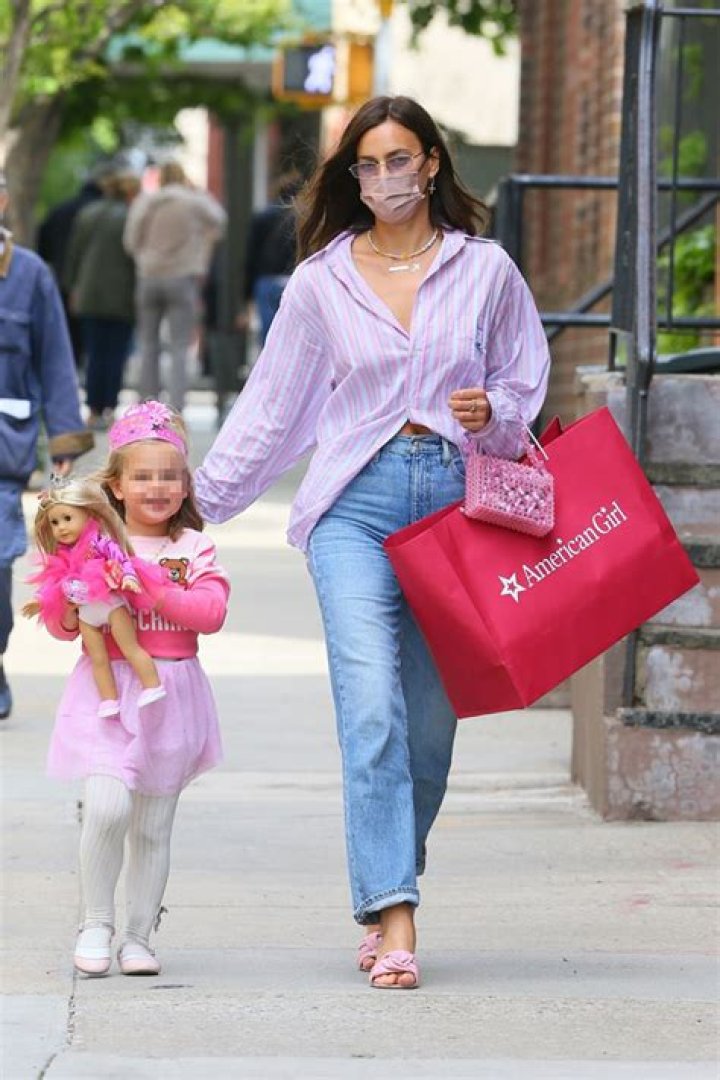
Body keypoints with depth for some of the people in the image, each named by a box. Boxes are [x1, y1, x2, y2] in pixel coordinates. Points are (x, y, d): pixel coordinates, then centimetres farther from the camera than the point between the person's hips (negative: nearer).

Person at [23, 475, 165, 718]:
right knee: (98, 659, 7)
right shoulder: (63, 556, 10)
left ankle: (153, 687, -2)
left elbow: (121, 558, -19)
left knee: (130, 648, -6)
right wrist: (41, 600, 21)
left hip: (110, 603, -6)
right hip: (85, 613, 6)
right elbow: (56, 583, 21)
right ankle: (109, 702, 10)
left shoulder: (101, 543, -10)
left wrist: (129, 577, -34)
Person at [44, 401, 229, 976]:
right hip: (107, 689, -1)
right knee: (108, 805, -19)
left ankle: (139, 938, 19)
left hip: (169, 695, 2)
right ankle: (96, 924, -2)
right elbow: (62, 624, 6)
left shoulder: (193, 547, 4)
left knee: (152, 826, 8)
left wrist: (150, 588, -18)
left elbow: (211, 611, -10)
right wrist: (72, 610, -16)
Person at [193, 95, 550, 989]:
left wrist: (491, 414, -6)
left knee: (430, 722, 2)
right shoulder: (320, 282, 10)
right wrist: (200, 497, 13)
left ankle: (380, 899, 20)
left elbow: (526, 387, 16)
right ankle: (394, 922, -20)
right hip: (358, 502, -1)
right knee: (372, 712, -16)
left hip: (458, 499, 1)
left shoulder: (485, 271, 9)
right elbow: (271, 409, 16)